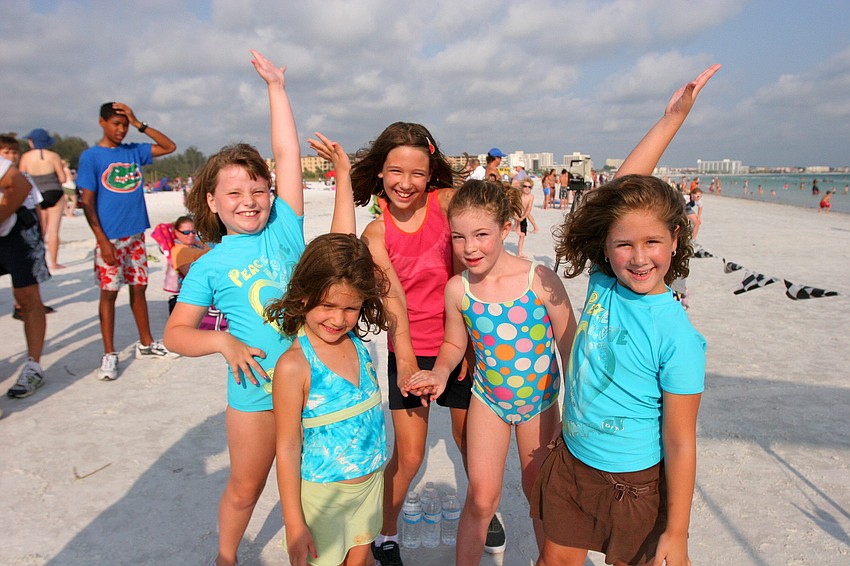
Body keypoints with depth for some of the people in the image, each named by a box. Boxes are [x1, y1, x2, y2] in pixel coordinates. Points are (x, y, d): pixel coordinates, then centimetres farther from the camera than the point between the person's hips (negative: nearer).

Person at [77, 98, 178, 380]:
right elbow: (87, 202, -7)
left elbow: (169, 146, 9)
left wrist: (139, 124, -1)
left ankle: (146, 344, 23)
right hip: (111, 238, -4)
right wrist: (102, 240, -15)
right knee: (108, 292, 2)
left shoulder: (133, 152, 9)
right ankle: (109, 355, 11)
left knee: (139, 288, 12)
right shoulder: (91, 157, -4)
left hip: (136, 235, 4)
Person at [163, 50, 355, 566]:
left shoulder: (283, 231, -2)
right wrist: (223, 341, -19)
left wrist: (277, 86, 3)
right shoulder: (210, 266, -3)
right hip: (256, 390, -1)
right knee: (246, 487, 18)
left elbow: (287, 154, -2)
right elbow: (175, 332, 0)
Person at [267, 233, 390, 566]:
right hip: (323, 493, -5)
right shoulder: (295, 365, -23)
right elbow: (287, 447, -17)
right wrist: (293, 524, -12)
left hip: (371, 482, 5)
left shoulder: (357, 342, -8)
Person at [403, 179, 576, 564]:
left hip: (541, 401, -1)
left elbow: (569, 346, -13)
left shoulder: (540, 279, -22)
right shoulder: (457, 289, -14)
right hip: (488, 400, 1)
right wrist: (440, 373, -17)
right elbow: (454, 343, 3)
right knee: (481, 498, 4)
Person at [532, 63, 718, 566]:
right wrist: (672, 119, -4)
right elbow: (621, 190, -7)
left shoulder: (677, 335, -23)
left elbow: (680, 443, -17)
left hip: (634, 482, -4)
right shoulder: (602, 284, -11)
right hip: (570, 462, 5)